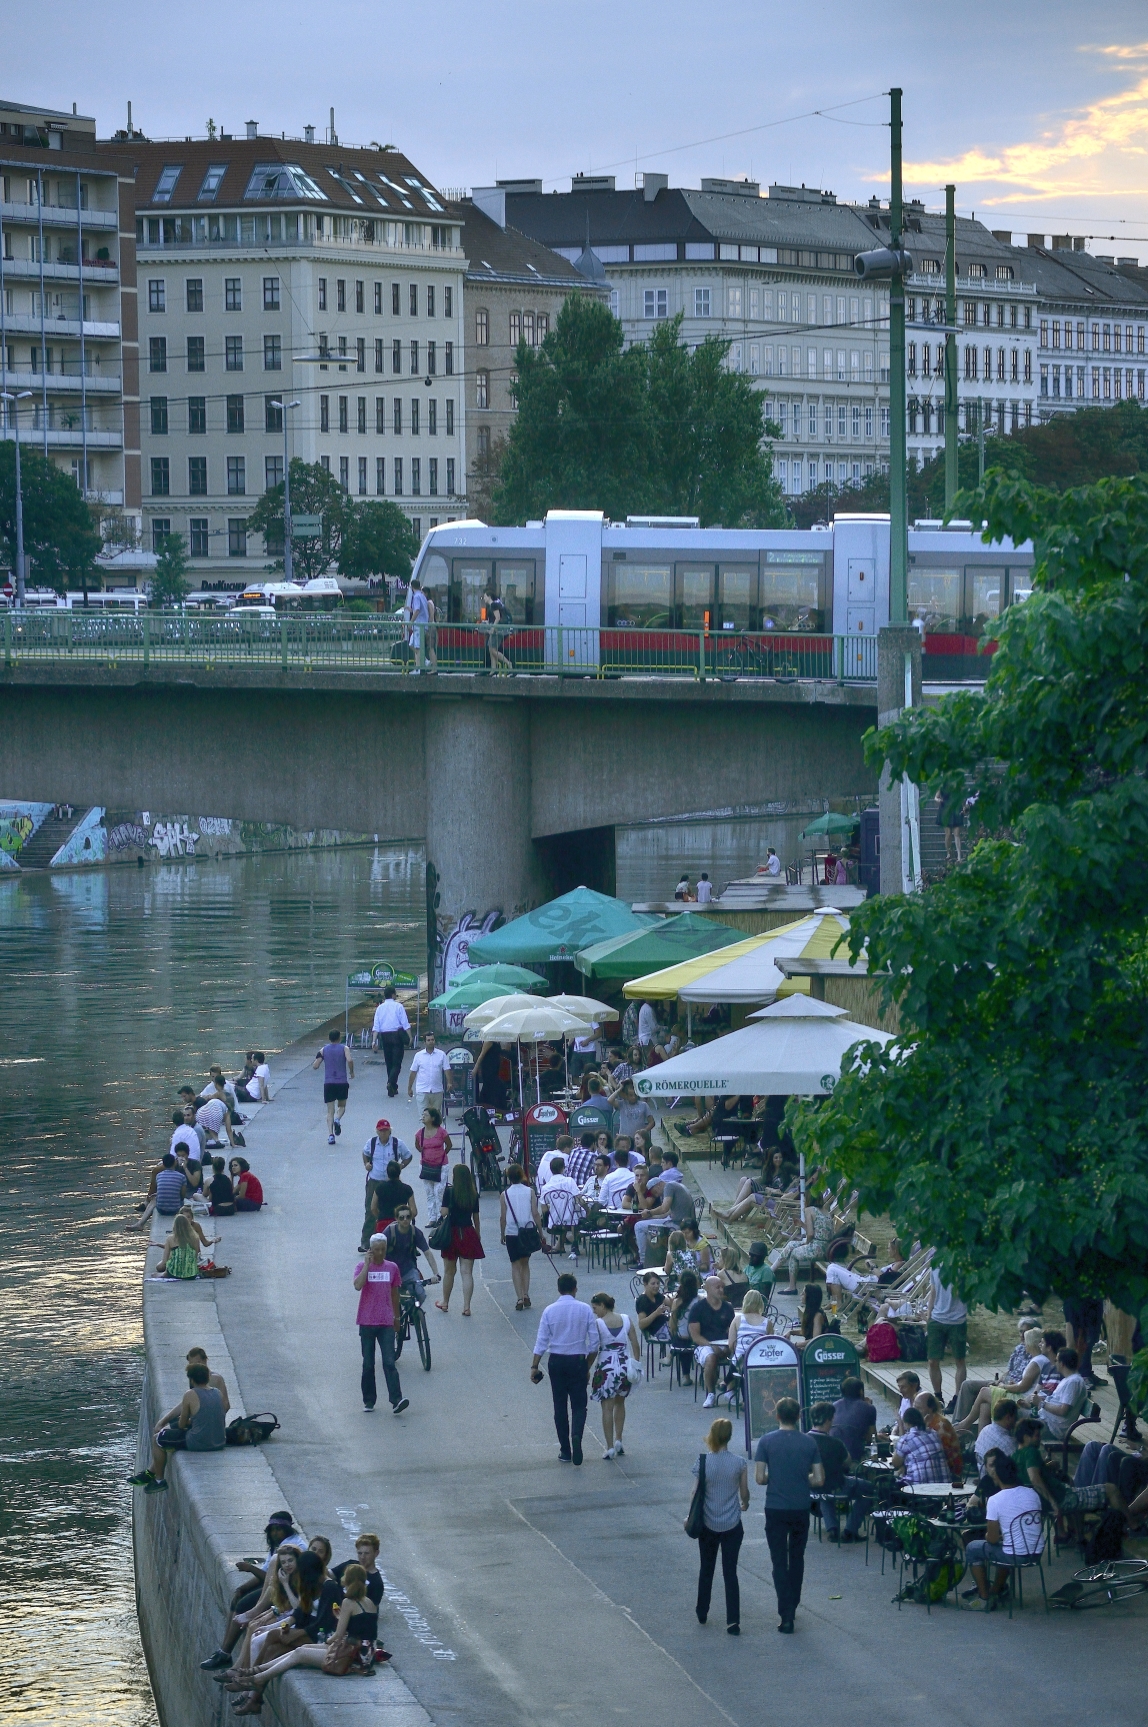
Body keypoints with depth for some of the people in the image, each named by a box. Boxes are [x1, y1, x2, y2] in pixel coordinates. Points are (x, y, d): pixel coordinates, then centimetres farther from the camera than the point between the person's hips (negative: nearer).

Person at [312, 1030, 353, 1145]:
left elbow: (315, 1066, 1)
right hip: (342, 1082, -1)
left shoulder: (324, 1050, 5)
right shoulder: (344, 1048, 0)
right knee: (342, 1106, 19)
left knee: (330, 1111, 4)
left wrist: (319, 1057, 22)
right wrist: (351, 1072, -1)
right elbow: (349, 1060, -18)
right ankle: (338, 1119, -14)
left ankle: (330, 1134, -12)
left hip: (328, 1083, 1)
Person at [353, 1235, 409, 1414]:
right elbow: (358, 1285, -21)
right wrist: (368, 1263, -18)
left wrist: (395, 1316, 19)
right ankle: (369, 1400, 17)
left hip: (386, 1323, 1)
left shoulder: (392, 1268, 6)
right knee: (368, 1364, 7)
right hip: (367, 1323, 0)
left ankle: (396, 1401, -18)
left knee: (389, 1363, -9)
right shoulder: (363, 1266, -1)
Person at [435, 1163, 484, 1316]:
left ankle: (445, 1302, 28)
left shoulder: (449, 1192, -9)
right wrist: (478, 1235, 18)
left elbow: (444, 1214, -13)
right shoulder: (473, 1194, 1)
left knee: (449, 1271, 13)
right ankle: (466, 1306, -4)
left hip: (452, 1233, -2)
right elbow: (476, 1217, 8)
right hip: (469, 1233, 2)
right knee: (467, 1272, 0)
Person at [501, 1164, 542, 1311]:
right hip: (528, 1231, 2)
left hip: (512, 1233, -2)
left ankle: (520, 1298, -7)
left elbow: (502, 1217, -2)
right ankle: (526, 1295, 12)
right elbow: (535, 1213, -3)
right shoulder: (530, 1192, -2)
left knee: (515, 1265, 3)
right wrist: (540, 1232, 5)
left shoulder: (504, 1194, -4)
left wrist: (502, 1234, 10)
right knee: (525, 1263, 18)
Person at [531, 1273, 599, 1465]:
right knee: (579, 1405, 5)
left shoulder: (550, 1311, -5)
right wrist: (588, 1367, 10)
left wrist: (535, 1366, 3)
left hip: (556, 1362, 1)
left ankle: (565, 1450, 13)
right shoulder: (586, 1310, -4)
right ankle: (576, 1435, -24)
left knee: (560, 1406, 11)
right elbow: (594, 1342, -1)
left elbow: (541, 1341, -5)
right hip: (578, 1362, -1)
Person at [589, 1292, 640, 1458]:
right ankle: (618, 1440, 22)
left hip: (606, 1367, -4)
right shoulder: (626, 1320, 2)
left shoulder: (598, 1324, -11)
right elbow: (636, 1345, 3)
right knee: (620, 1403, 24)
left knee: (607, 1407, 1)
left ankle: (610, 1447, -1)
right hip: (625, 1366, 4)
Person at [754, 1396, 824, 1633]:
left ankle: (786, 1615, -4)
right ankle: (793, 1606, 29)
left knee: (779, 1562, 2)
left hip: (776, 1509, -2)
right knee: (797, 1558, 20)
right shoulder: (809, 1442, -2)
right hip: (801, 1508, 2)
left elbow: (759, 1478, -10)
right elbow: (819, 1480, -2)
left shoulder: (767, 1441, -8)